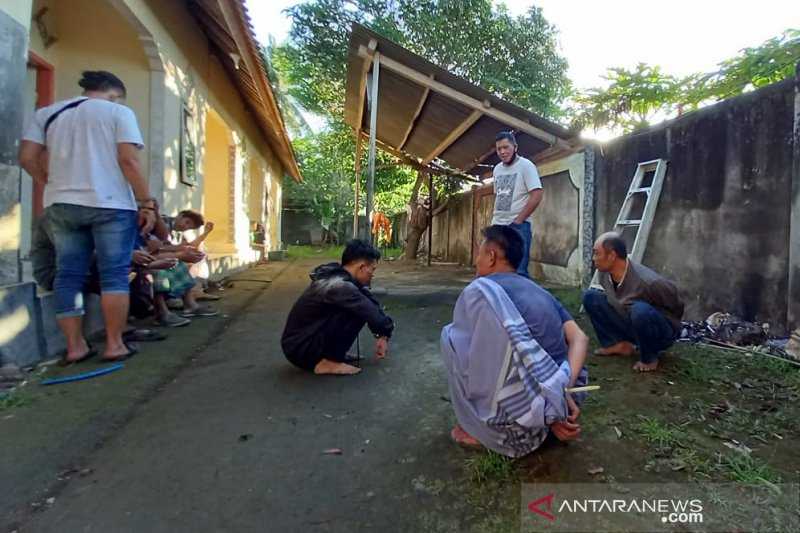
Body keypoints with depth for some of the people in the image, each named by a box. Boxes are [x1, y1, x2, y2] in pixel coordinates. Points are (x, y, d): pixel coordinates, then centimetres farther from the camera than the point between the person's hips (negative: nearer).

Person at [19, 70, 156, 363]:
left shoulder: (46, 113, 16)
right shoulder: (118, 112, 1)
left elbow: (27, 158, 8)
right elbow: (128, 160, -10)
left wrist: (55, 185, 21)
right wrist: (147, 203, -8)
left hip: (60, 205, 5)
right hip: (109, 204, -5)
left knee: (68, 276, 7)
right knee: (114, 274, -1)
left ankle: (75, 346, 10)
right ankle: (114, 344, 0)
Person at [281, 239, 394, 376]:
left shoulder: (336, 275, 3)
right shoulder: (340, 286, -26)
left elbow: (370, 302, 8)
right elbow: (372, 313, -24)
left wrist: (380, 335, 5)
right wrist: (385, 335, -4)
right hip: (299, 349, -9)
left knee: (358, 308, 8)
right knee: (357, 312, -21)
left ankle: (332, 354, 11)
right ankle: (328, 362, -10)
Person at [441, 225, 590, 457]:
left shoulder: (479, 290, -3)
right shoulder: (541, 291, 14)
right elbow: (580, 338, 3)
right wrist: (566, 388, -7)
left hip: (526, 416, -7)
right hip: (560, 402, 8)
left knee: (451, 335, 3)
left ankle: (482, 431, 8)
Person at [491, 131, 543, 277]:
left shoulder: (525, 165, -6)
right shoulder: (497, 169, 15)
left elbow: (537, 195, -14)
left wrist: (517, 221, -15)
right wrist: (494, 220, 14)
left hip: (518, 226, -7)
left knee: (518, 270, -8)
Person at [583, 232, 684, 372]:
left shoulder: (647, 282, -34)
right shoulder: (604, 274, -13)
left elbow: (677, 308, -15)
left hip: (663, 331, -6)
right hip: (630, 324, 6)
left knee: (640, 310, -40)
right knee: (590, 297, -7)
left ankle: (649, 357, -13)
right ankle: (619, 344, -1)